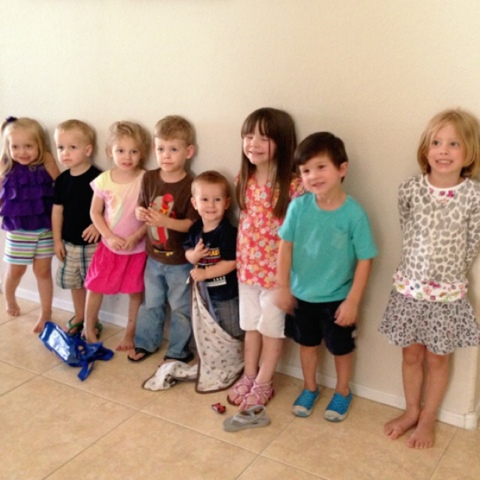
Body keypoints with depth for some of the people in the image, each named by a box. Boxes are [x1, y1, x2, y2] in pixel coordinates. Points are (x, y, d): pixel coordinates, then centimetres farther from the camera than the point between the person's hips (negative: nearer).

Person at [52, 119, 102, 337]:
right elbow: (57, 210, 6)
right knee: (74, 282, 19)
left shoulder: (97, 178, -16)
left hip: (92, 243, -6)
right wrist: (57, 240, 5)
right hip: (69, 242, 6)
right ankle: (79, 317, 37)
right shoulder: (62, 180, 1)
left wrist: (98, 224, -26)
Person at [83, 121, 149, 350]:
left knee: (135, 292, 9)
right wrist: (110, 236, -12)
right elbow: (95, 213, 0)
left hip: (137, 247, -2)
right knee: (94, 287, 10)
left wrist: (135, 236, -20)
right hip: (109, 245, 2)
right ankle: (89, 328, 30)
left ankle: (130, 333, 27)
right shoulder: (103, 180, -6)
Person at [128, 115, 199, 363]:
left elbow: (192, 223, -22)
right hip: (154, 256, 5)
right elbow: (141, 207, 4)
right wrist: (140, 213, -19)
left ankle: (179, 351, 27)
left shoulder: (190, 186, -20)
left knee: (180, 308, 12)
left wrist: (165, 221, -35)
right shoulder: (149, 178, -4)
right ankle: (145, 343, 39)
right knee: (151, 303, 22)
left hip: (180, 261, -5)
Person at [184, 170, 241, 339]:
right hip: (204, 290, 7)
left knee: (231, 334, 10)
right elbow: (188, 252, 3)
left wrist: (205, 273, -24)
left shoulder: (227, 232, -23)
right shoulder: (195, 229, -3)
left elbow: (231, 262, -26)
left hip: (226, 293, -7)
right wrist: (194, 255, -20)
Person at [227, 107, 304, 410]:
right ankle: (249, 376, 36)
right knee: (251, 324, 19)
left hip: (277, 268, -5)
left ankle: (263, 383, 27)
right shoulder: (244, 179, -1)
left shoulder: (293, 185, -19)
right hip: (247, 265, 6)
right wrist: (241, 258, 9)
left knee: (271, 326, 11)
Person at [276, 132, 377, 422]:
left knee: (341, 348, 18)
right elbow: (286, 246, -5)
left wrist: (353, 301, -15)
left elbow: (365, 260, -16)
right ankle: (310, 388, 46)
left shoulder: (354, 213, -22)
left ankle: (343, 392, 43)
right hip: (302, 294, 3)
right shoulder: (299, 206, -14)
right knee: (308, 343, 22)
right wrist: (283, 288, -3)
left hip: (337, 298, -2)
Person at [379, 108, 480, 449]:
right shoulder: (410, 190, -9)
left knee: (438, 358, 15)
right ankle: (412, 411, 39)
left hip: (448, 293, -1)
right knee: (412, 355, 17)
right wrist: (419, 269, 7)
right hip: (409, 287, 1)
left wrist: (449, 275, 4)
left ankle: (428, 419, 35)